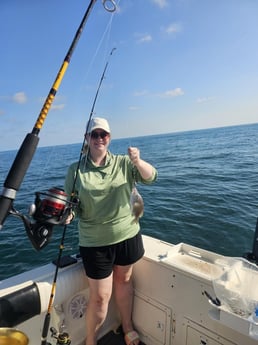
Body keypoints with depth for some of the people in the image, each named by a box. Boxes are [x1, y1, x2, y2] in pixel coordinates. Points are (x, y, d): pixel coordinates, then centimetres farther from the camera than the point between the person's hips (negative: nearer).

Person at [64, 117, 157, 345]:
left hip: (127, 235, 2)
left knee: (124, 281, 22)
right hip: (95, 242, -2)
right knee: (100, 297, 5)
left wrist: (138, 161, -32)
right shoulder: (76, 169, -5)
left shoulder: (123, 163, -4)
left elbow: (151, 178, -13)